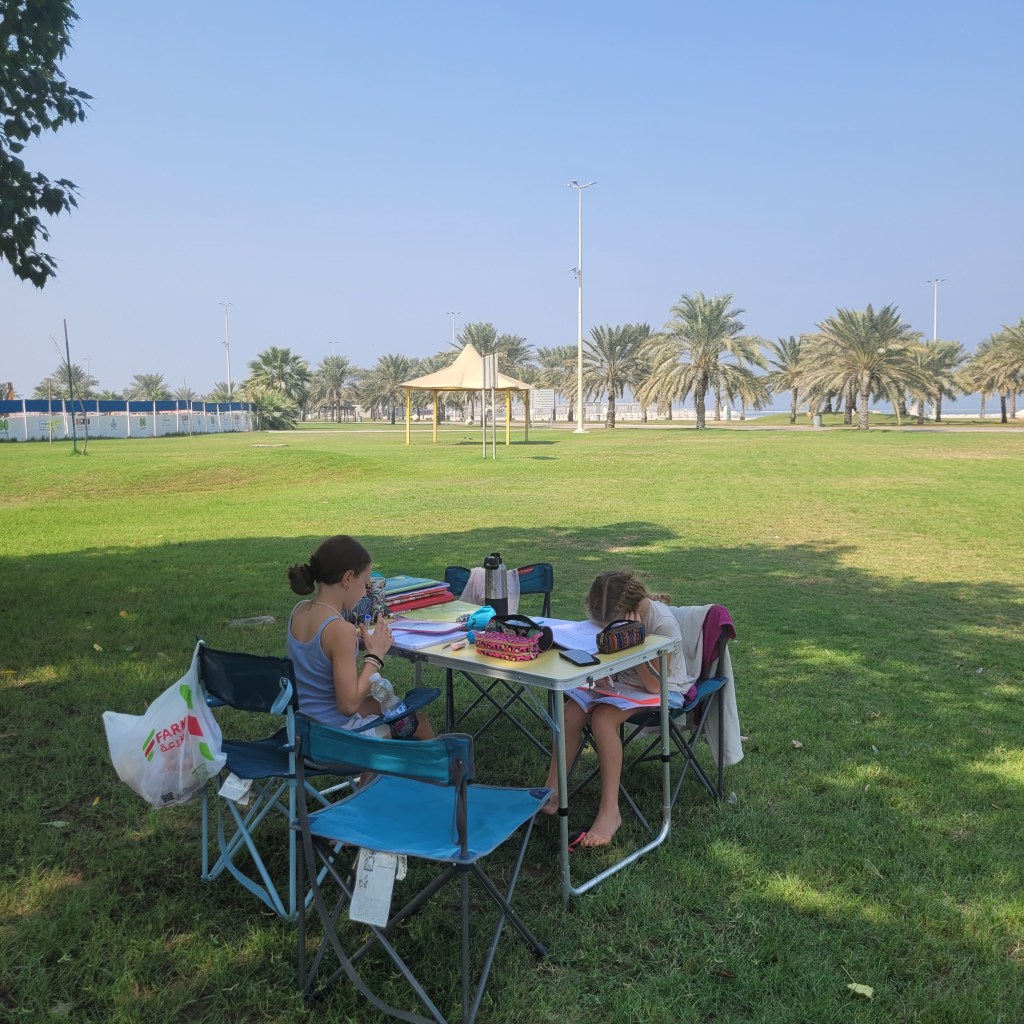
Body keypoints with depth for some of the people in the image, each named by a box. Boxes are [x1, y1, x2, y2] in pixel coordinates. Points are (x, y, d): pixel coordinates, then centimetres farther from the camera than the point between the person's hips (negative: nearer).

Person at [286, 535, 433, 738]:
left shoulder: (299, 611, -3)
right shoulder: (339, 629, -28)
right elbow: (349, 704, -26)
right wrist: (375, 655, -17)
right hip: (335, 733, -8)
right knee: (418, 718, 14)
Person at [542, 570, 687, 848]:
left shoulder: (663, 622, -26)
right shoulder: (610, 615, -10)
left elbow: (654, 685, -23)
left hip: (663, 690, -5)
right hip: (619, 680, 6)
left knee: (602, 717, -31)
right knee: (571, 711, -21)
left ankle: (610, 812, -25)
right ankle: (552, 794, -11)